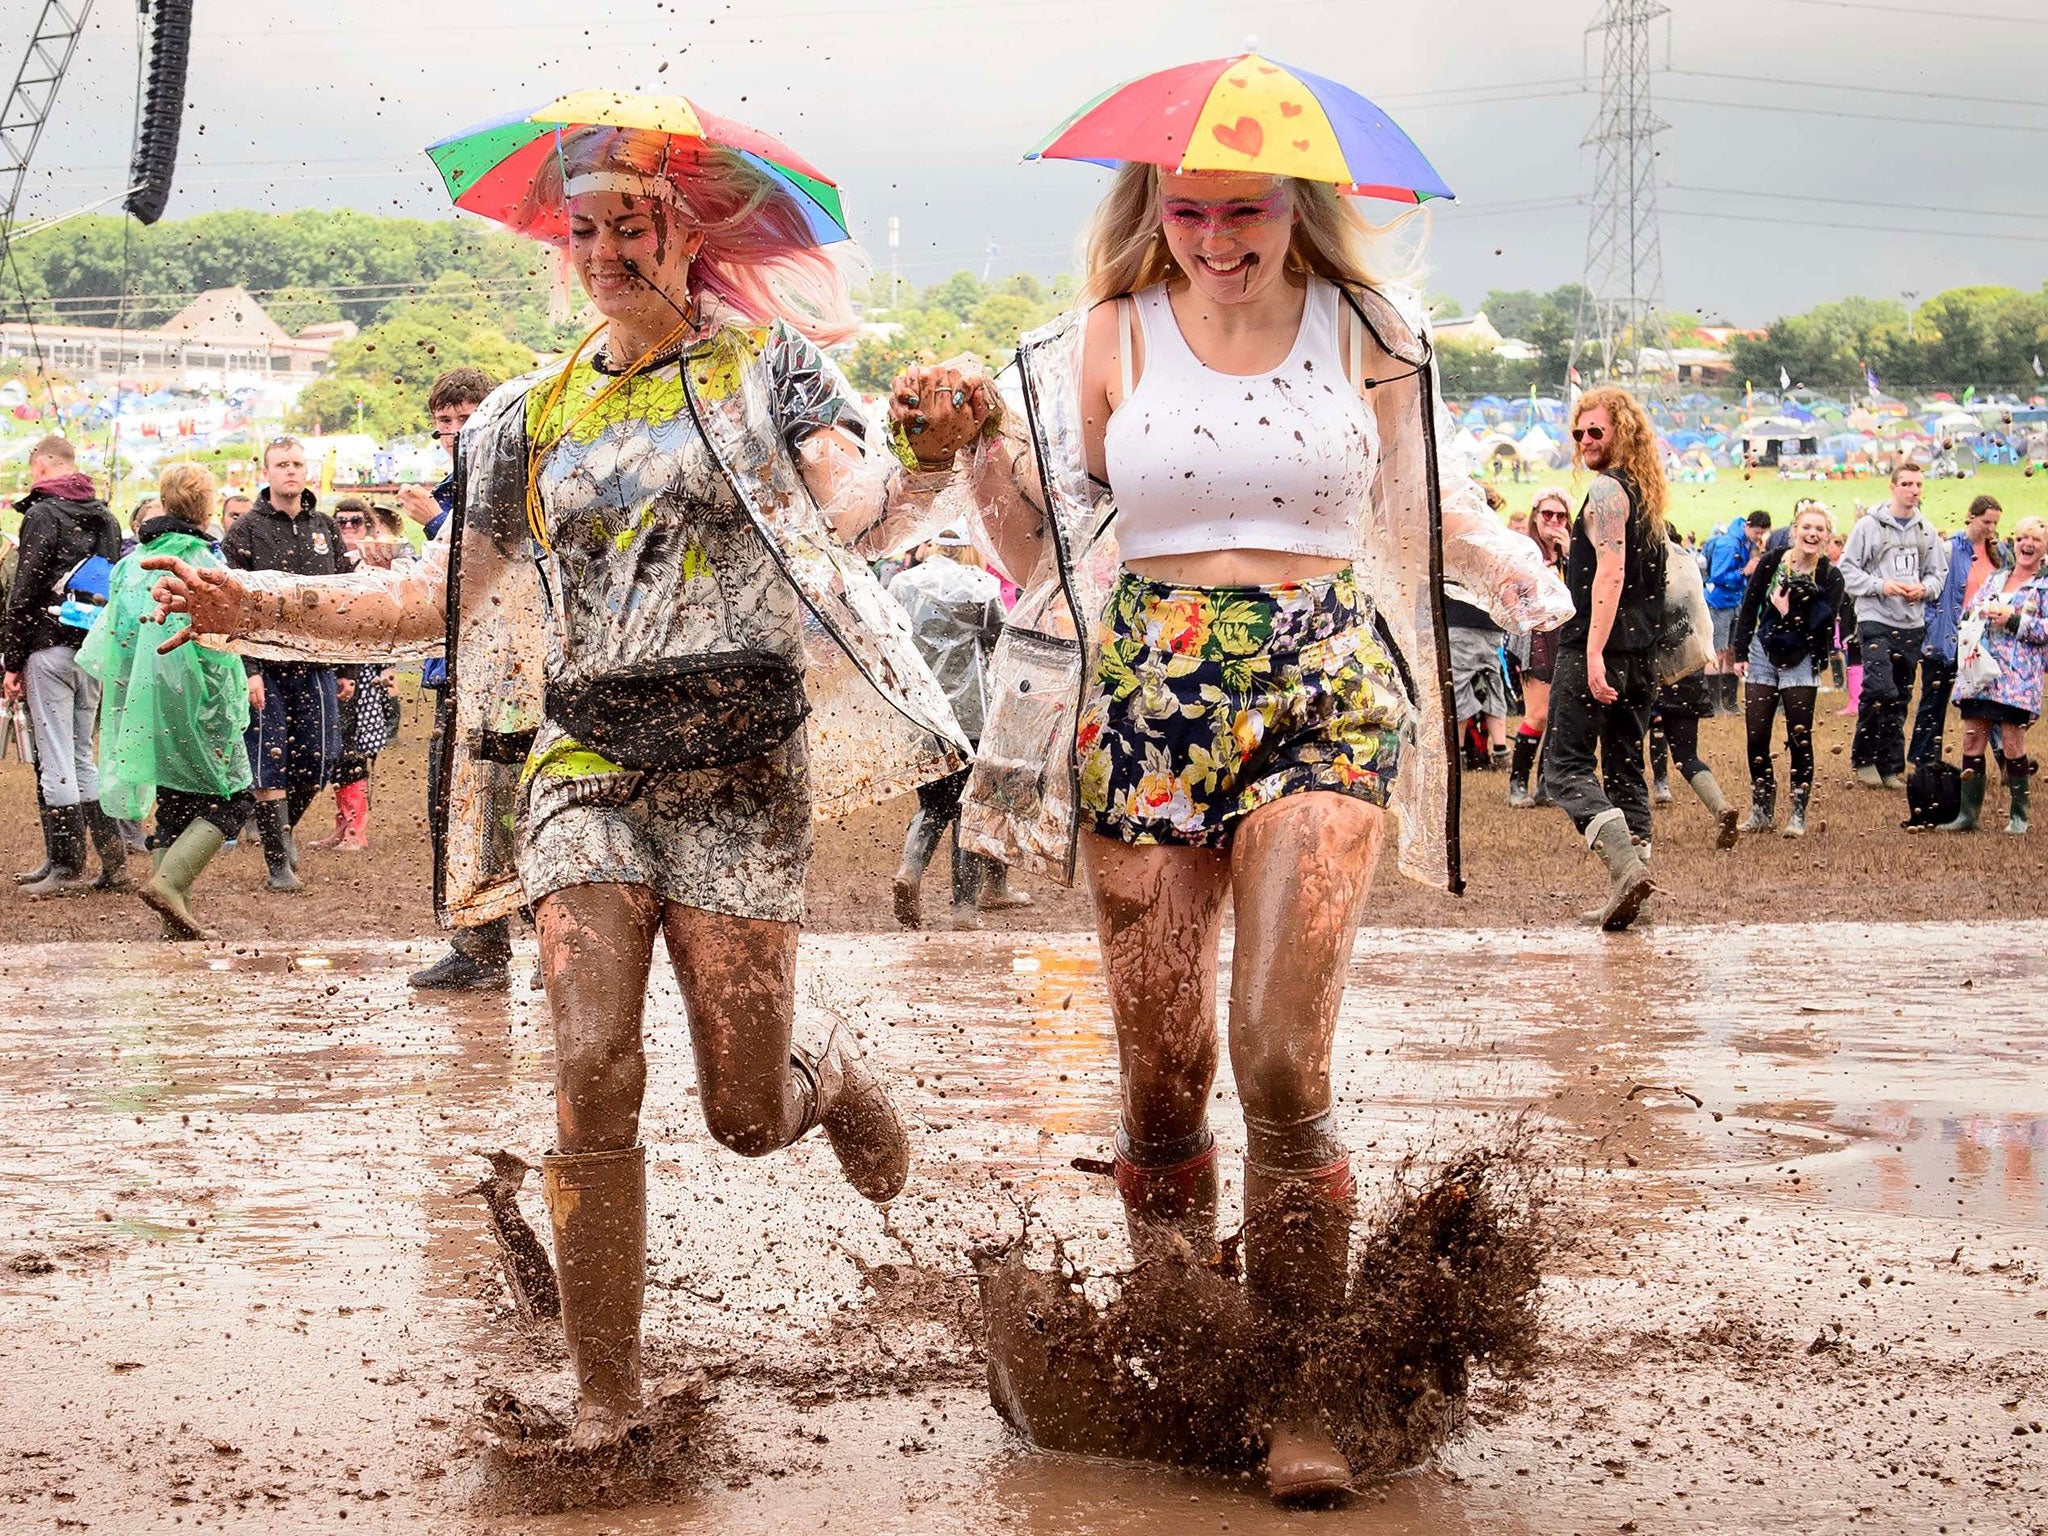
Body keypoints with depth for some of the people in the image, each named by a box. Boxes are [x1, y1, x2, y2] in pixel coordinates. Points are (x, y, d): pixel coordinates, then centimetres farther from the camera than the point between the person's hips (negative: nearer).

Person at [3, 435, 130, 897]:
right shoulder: (105, 518, 15)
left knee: (56, 760, -4)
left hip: (52, 649, -7)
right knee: (81, 757, 14)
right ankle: (113, 861, 10)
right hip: (95, 651, 7)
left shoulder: (42, 515, -7)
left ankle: (67, 868, -5)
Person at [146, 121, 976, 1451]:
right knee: (593, 1075, -13)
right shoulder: (534, 418, 14)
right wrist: (260, 608, 4)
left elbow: (858, 510, -14)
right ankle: (605, 1388, -3)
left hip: (736, 767, -2)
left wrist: (924, 465, -37)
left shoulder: (766, 368, 4)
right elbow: (440, 600, 15)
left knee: (749, 1116, 1)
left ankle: (830, 1075, 39)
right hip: (582, 767, 3)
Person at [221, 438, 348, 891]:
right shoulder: (246, 530, -2)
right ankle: (278, 864, 4)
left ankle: (283, 828, 31)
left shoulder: (325, 529, 12)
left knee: (319, 760, 3)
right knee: (270, 764, -3)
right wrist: (248, 670, -15)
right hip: (267, 666, -4)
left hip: (316, 665, 4)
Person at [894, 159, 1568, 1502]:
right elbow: (1043, 546, 11)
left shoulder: (1368, 334, 7)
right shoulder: (1109, 342, 7)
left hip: (1324, 697, -1)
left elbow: (1430, 509, 18)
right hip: (1148, 702, 1)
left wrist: (1523, 578, -1)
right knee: (1162, 1069, 1)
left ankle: (1298, 1398, -5)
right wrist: (975, 446, -5)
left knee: (1282, 1061, -13)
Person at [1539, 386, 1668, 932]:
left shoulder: (1606, 490, -9)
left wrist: (1594, 653, -24)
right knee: (1625, 769, 11)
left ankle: (1625, 863, -26)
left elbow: (1610, 573, -20)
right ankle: (1629, 881, 8)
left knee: (1565, 764, -9)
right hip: (1640, 656, 9)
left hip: (1596, 650, -9)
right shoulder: (1648, 498, 19)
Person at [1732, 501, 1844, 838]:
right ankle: (1762, 811, 16)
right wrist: (1741, 653, 2)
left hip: (1801, 662, -2)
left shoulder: (1830, 577, -9)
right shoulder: (1771, 562, -4)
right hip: (1762, 656, 2)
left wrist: (1788, 612, -23)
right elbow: (1749, 608, 4)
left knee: (1799, 739, -1)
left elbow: (1825, 628, -14)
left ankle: (1798, 814, 8)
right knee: (1756, 737, 3)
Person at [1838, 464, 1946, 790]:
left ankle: (1890, 767, 14)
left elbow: (1939, 574, 14)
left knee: (1900, 698, 8)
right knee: (1880, 689, -18)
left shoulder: (1927, 531, 9)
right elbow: (1847, 570, -3)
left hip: (1912, 624, 5)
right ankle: (1862, 757, -2)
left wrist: (1924, 588, -7)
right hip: (1876, 620, -5)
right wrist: (1881, 585, -16)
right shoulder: (1869, 525, -3)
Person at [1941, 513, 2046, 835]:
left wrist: (2013, 619, -15)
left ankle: (2019, 815, 7)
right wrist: (1976, 613, -3)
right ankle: (1968, 813, 7)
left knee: (2012, 744, -5)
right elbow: (1967, 614, 19)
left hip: (2017, 677, -5)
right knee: (1972, 741, 2)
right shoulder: (1994, 579, 18)